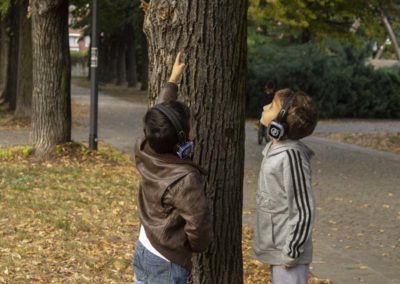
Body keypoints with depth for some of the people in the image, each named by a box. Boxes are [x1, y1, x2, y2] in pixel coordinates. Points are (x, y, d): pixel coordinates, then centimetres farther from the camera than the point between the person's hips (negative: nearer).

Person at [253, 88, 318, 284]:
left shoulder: (290, 155, -21)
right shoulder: (275, 150, 6)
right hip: (277, 249, 9)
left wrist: (292, 252, -17)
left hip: (286, 251, -9)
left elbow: (303, 211, -20)